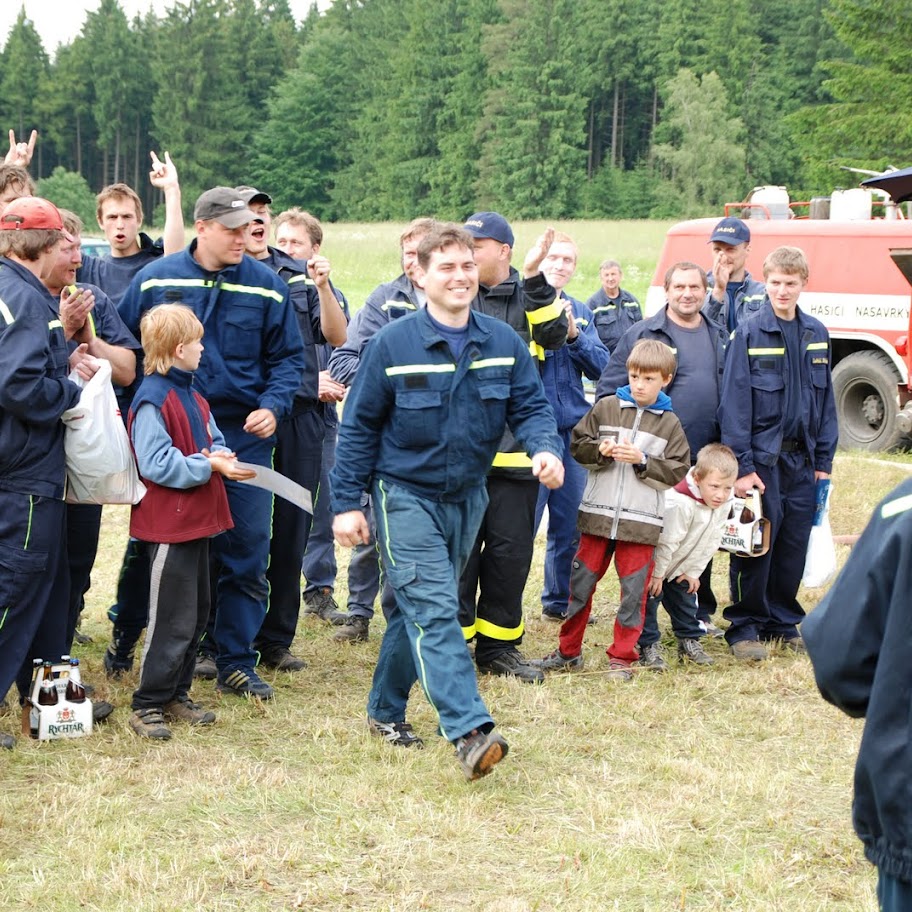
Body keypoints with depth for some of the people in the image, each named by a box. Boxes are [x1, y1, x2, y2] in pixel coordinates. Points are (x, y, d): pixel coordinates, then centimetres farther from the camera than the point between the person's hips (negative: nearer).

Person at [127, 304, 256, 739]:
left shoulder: (192, 397, 13)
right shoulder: (151, 400, -17)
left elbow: (213, 441, 15)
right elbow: (157, 464, -23)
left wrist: (223, 457, -8)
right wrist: (209, 465, -22)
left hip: (197, 522, 10)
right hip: (169, 525, -10)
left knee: (196, 614, 15)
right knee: (173, 620, -6)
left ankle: (176, 695, 25)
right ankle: (147, 706, 4)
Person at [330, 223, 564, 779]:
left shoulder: (504, 343, -1)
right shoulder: (393, 344, -10)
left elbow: (531, 407, 1)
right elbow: (359, 427, -4)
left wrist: (547, 449, -22)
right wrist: (347, 503, -6)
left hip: (467, 498, 5)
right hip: (407, 496, -5)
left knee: (420, 609, 16)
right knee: (433, 609, -16)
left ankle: (386, 711, 33)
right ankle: (470, 731, -24)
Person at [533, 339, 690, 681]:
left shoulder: (669, 424, 4)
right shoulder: (605, 408, 4)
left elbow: (677, 472, 0)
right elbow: (577, 444, 6)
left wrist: (642, 461, -12)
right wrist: (601, 450, -13)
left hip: (641, 522, -1)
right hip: (597, 515, 1)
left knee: (634, 590, 0)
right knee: (581, 584, 8)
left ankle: (622, 656, 11)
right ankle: (568, 651, 20)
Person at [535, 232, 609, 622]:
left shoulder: (582, 312, 13)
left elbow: (600, 366, 4)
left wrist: (574, 335, -11)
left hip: (573, 429, 6)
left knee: (569, 525, 13)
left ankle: (560, 600, 27)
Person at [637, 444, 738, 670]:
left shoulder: (725, 503, -16)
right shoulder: (680, 502, -38)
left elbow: (712, 541, -3)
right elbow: (667, 542, -27)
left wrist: (693, 571, 0)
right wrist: (657, 574, -17)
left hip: (681, 566, 7)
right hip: (654, 560, -7)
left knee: (685, 597, 14)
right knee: (649, 597, -5)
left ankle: (690, 641, 26)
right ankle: (648, 646, 2)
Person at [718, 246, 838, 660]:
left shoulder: (816, 334, 7)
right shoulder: (749, 334, -8)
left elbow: (826, 401, 12)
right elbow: (734, 403, -11)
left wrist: (824, 460, 8)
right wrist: (741, 465, -16)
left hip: (802, 459, 5)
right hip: (762, 458, -4)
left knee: (794, 545, 10)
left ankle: (784, 622, 23)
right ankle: (744, 627, 11)